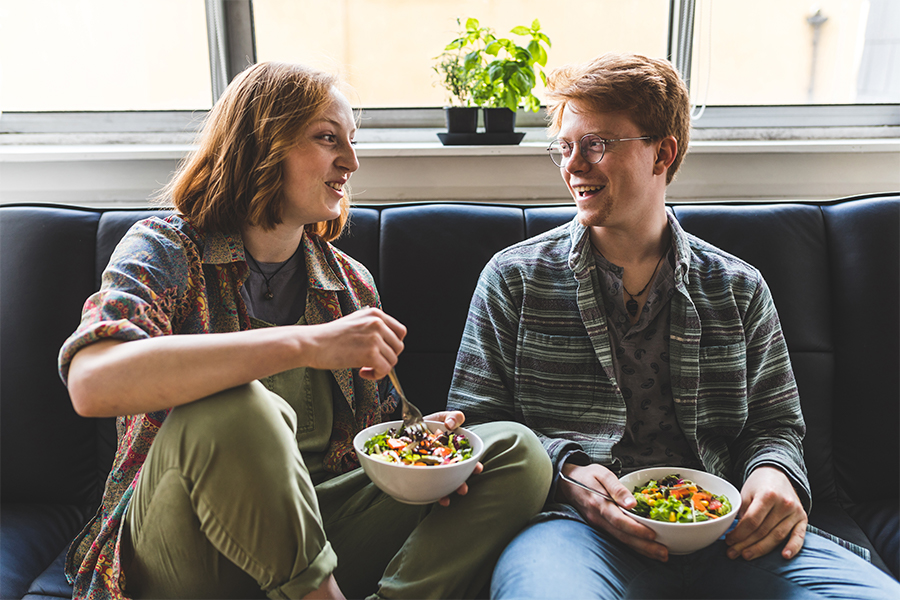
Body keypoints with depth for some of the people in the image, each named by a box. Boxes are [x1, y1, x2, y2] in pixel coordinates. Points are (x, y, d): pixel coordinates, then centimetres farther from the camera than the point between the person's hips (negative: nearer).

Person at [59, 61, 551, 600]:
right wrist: (308, 343, -34)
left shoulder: (350, 284, 8)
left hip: (313, 524, 5)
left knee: (517, 453, -7)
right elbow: (93, 384, -29)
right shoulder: (166, 249, -7)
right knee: (235, 413, -37)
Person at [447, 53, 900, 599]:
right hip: (579, 526, -3)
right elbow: (475, 422, 5)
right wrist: (563, 471, -12)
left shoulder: (739, 288, 13)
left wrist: (774, 473, -3)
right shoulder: (514, 278, 6)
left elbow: (775, 422, 20)